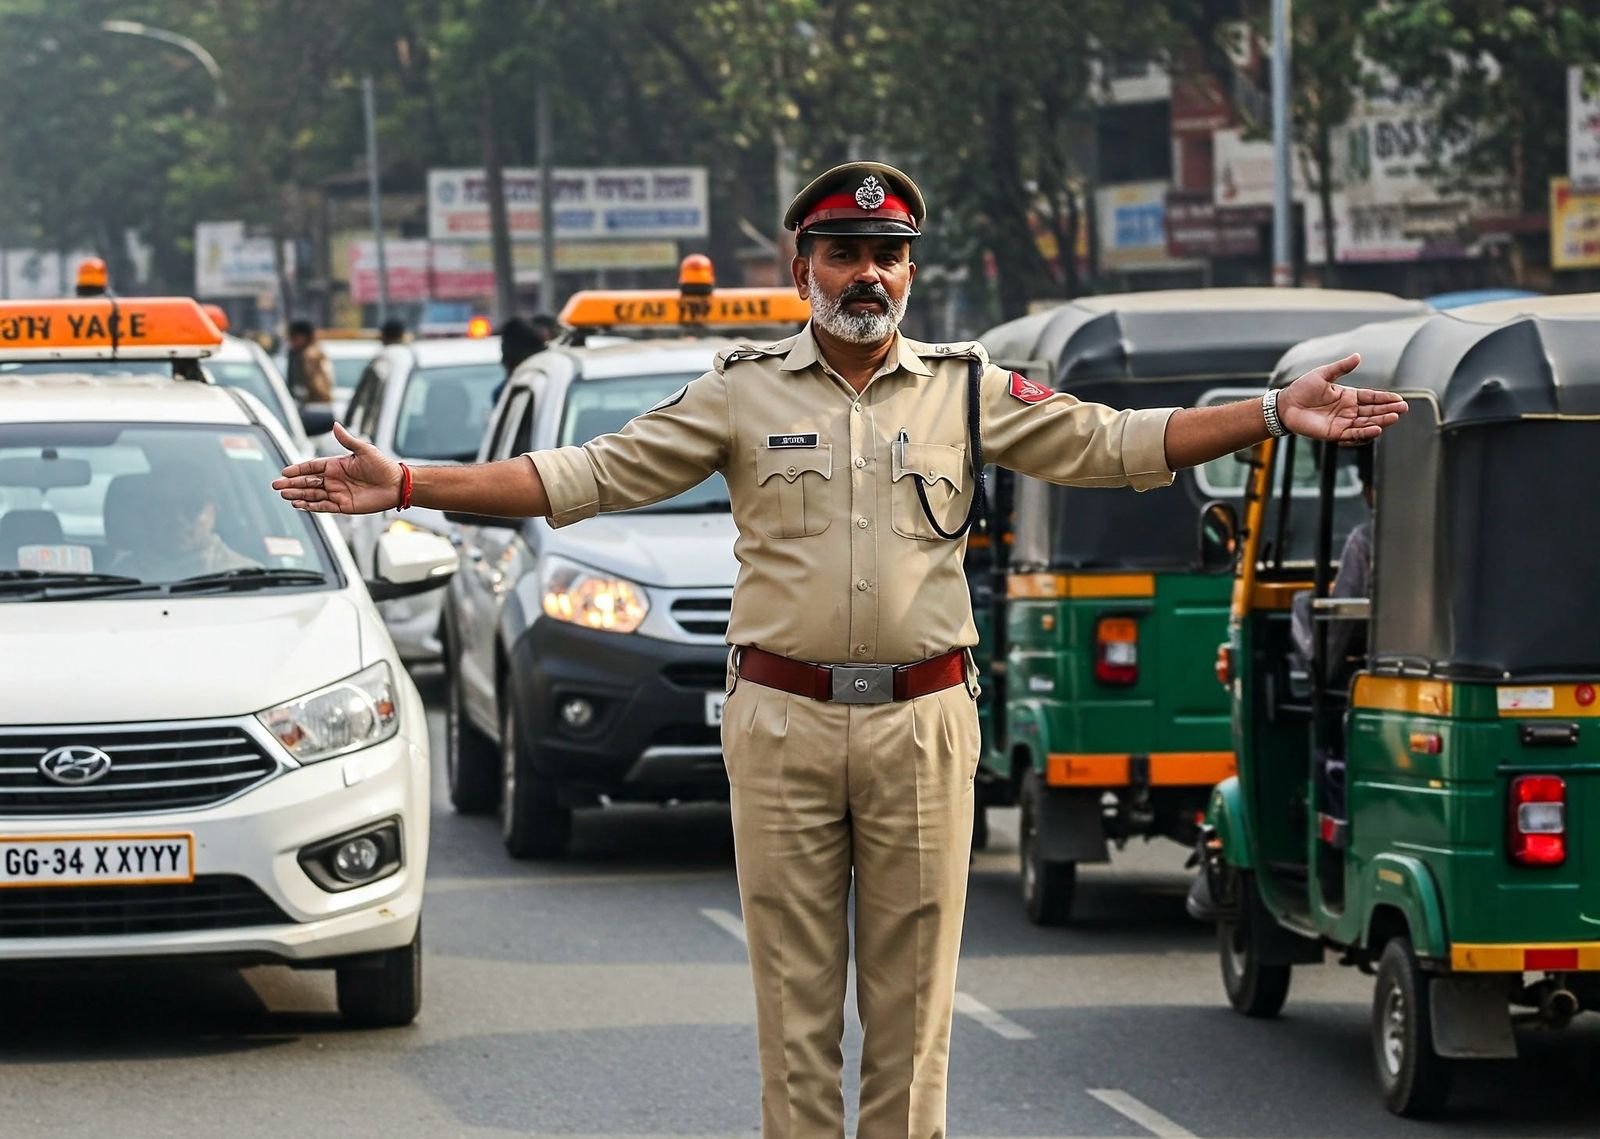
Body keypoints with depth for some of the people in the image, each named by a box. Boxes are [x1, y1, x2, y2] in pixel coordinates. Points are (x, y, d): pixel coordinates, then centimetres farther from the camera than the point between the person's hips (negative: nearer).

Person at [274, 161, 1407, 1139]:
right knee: (795, 995, 2)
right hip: (782, 724, 0)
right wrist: (404, 485, -3)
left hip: (924, 725, 1)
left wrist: (1274, 415, 1)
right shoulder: (742, 393, 6)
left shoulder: (969, 388, 9)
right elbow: (588, 475, 4)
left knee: (912, 993, 2)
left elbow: (1113, 444, 10)